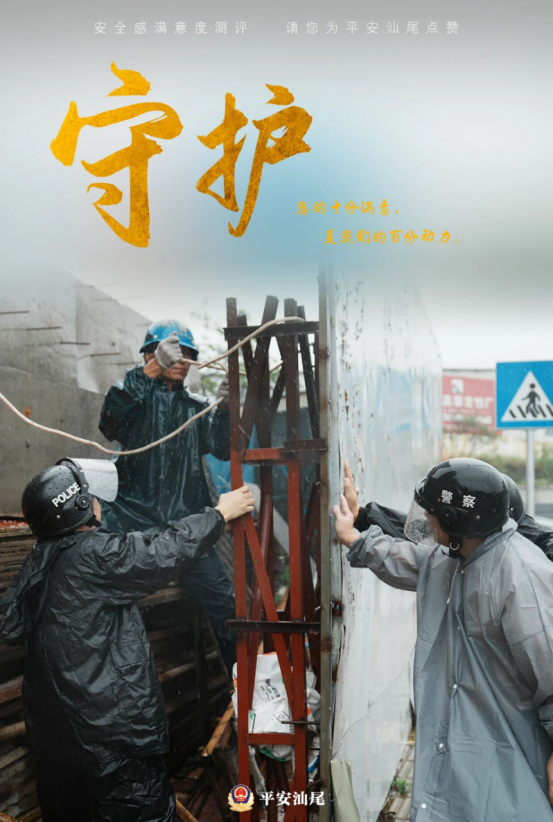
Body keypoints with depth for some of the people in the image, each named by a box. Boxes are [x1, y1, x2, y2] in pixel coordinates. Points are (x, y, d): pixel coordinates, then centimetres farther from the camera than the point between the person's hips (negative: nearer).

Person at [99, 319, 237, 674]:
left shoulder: (196, 406, 14)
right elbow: (110, 422, -20)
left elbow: (222, 448, 0)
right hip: (136, 521, -3)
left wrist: (224, 409, -19)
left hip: (186, 523, 3)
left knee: (225, 602, 4)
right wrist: (152, 369, -27)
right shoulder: (137, 395, 3)